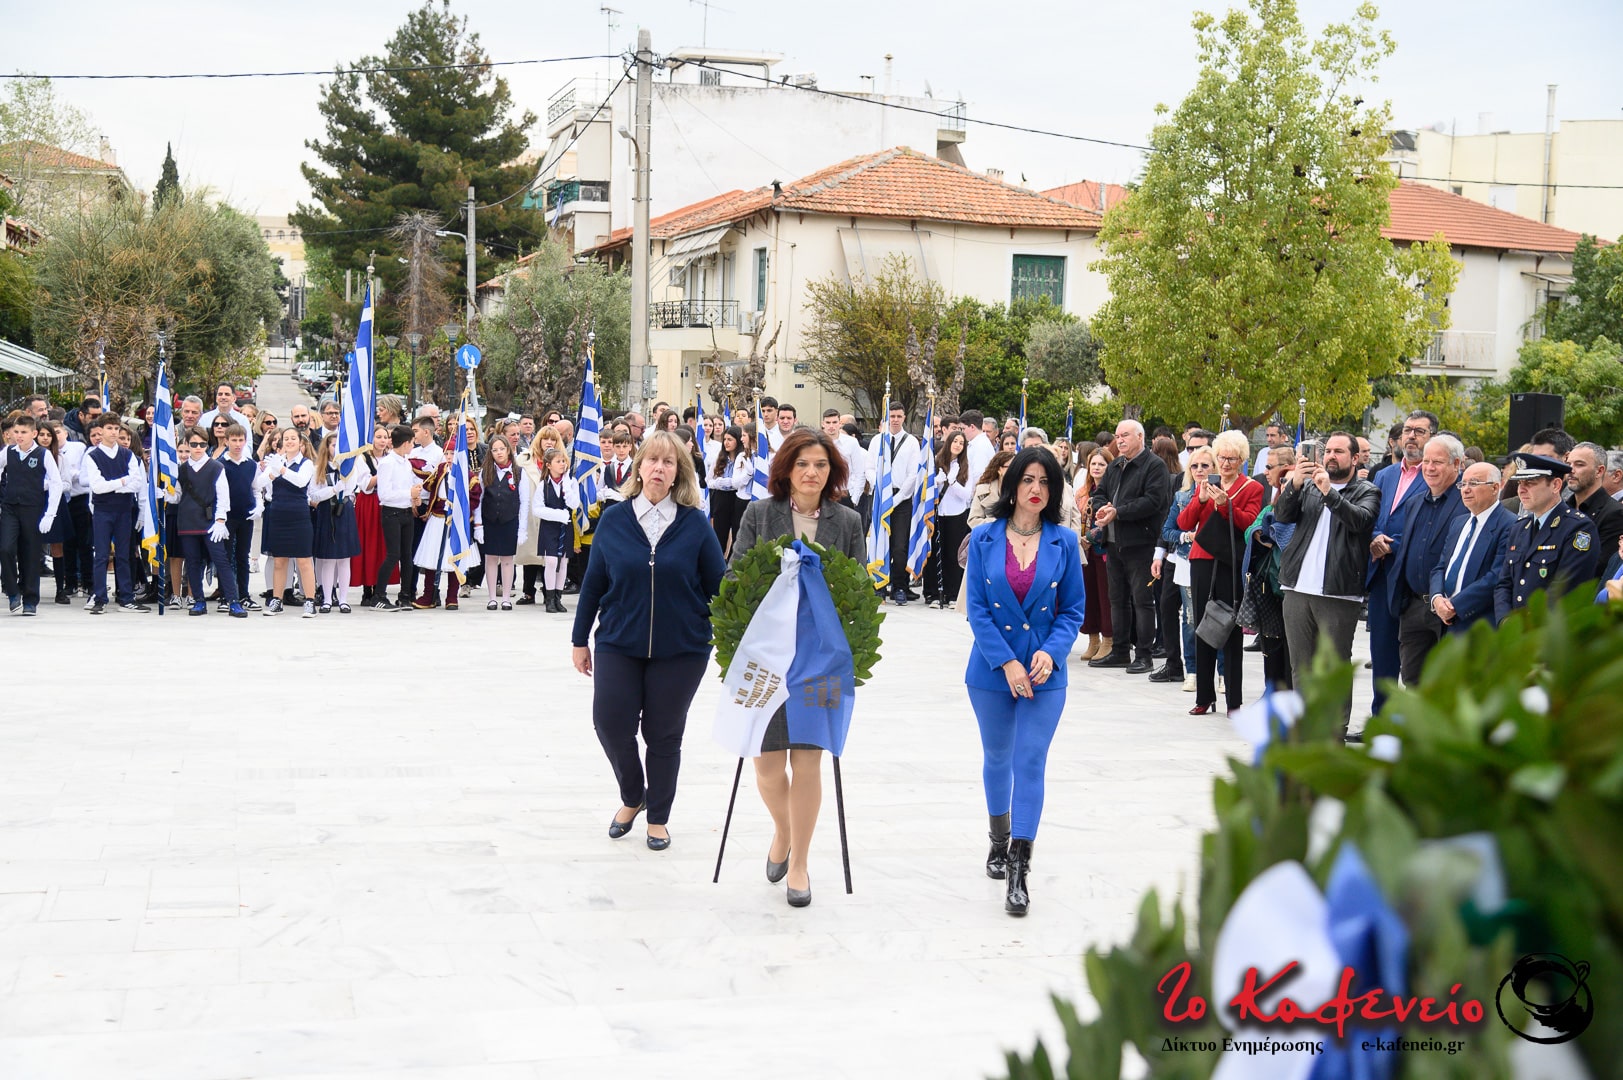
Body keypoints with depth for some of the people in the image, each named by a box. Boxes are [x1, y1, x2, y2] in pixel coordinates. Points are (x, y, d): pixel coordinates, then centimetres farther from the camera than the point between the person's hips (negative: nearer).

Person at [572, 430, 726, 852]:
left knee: (664, 734, 8)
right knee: (612, 724, -3)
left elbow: (718, 586, -1)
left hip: (681, 649, -1)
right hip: (619, 644, 1)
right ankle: (632, 797, 26)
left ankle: (658, 817, 27)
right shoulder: (613, 520, -1)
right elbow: (593, 583, 5)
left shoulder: (695, 524, -4)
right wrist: (580, 639, 9)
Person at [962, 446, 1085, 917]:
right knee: (997, 757, 16)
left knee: (1030, 763, -8)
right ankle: (999, 838, 39)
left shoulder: (1064, 543, -2)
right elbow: (977, 609, -5)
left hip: (1044, 671, -1)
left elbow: (1073, 609, 1)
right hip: (992, 668, 1)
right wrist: (1007, 662, -14)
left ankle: (1019, 868, -7)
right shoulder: (983, 539, -3)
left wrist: (1050, 652, -16)